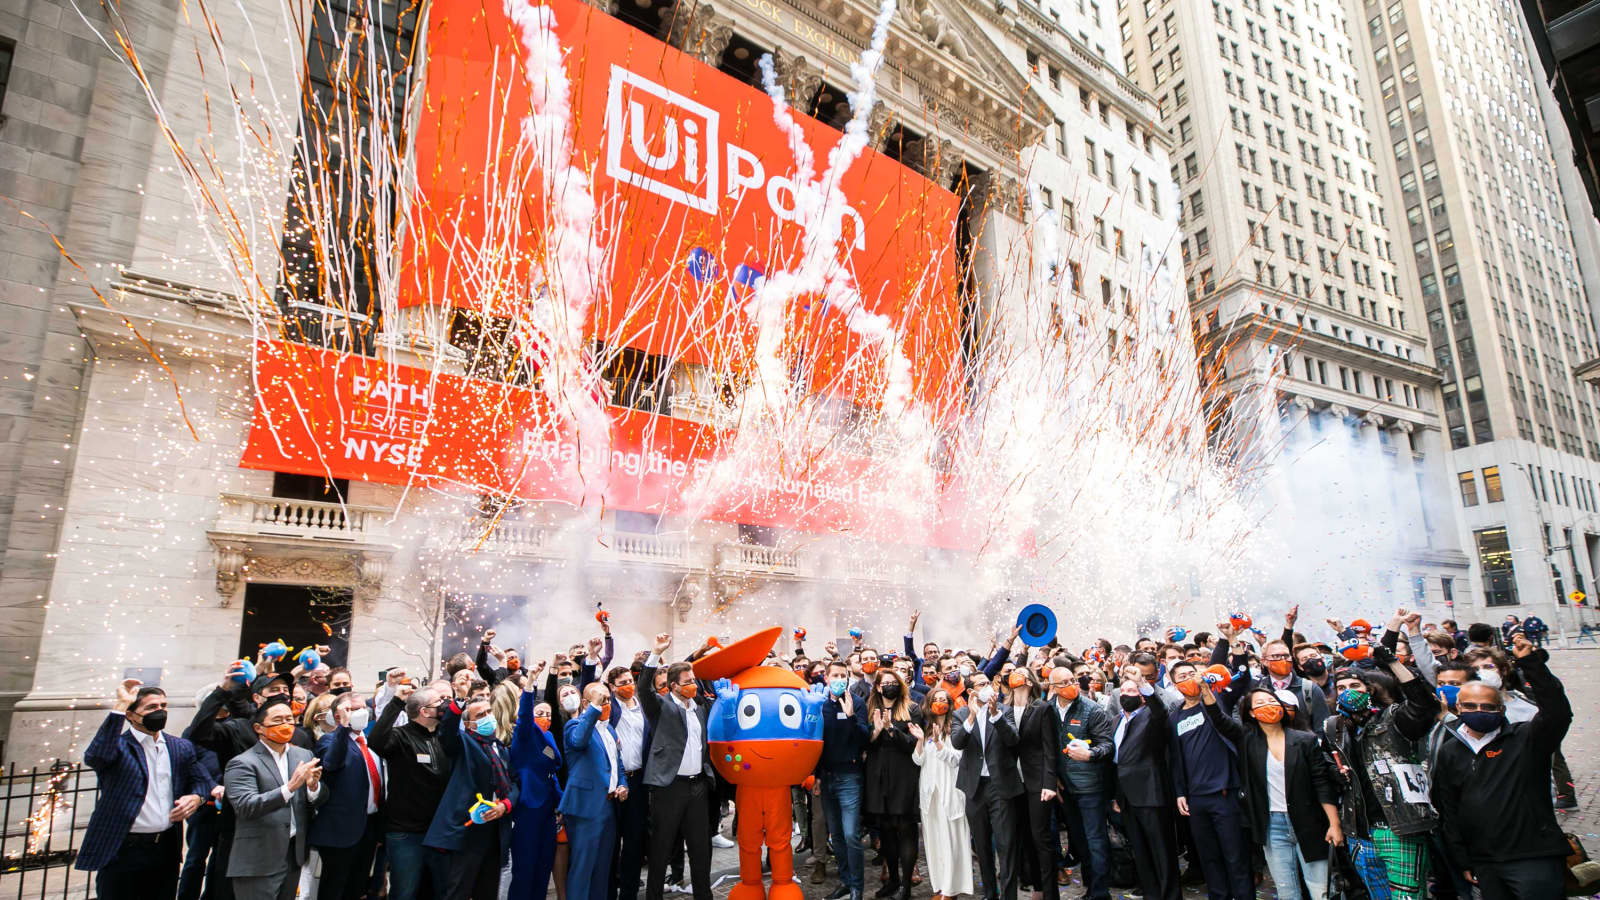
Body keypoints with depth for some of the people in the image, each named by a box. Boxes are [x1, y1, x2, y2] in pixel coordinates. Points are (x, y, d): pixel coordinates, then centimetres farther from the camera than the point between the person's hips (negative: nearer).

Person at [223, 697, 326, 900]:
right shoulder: (242, 763, -8)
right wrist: (290, 787, -30)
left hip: (294, 856, 5)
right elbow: (245, 806, -20)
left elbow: (321, 802, 7)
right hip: (258, 864, -5)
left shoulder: (304, 755, 8)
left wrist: (313, 786, -15)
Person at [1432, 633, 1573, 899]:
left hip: (1534, 860, -4)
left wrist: (1531, 662, -28)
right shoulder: (1449, 752, 8)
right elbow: (1448, 810, 11)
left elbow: (1558, 713, -23)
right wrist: (1464, 861, 9)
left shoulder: (1525, 739, -2)